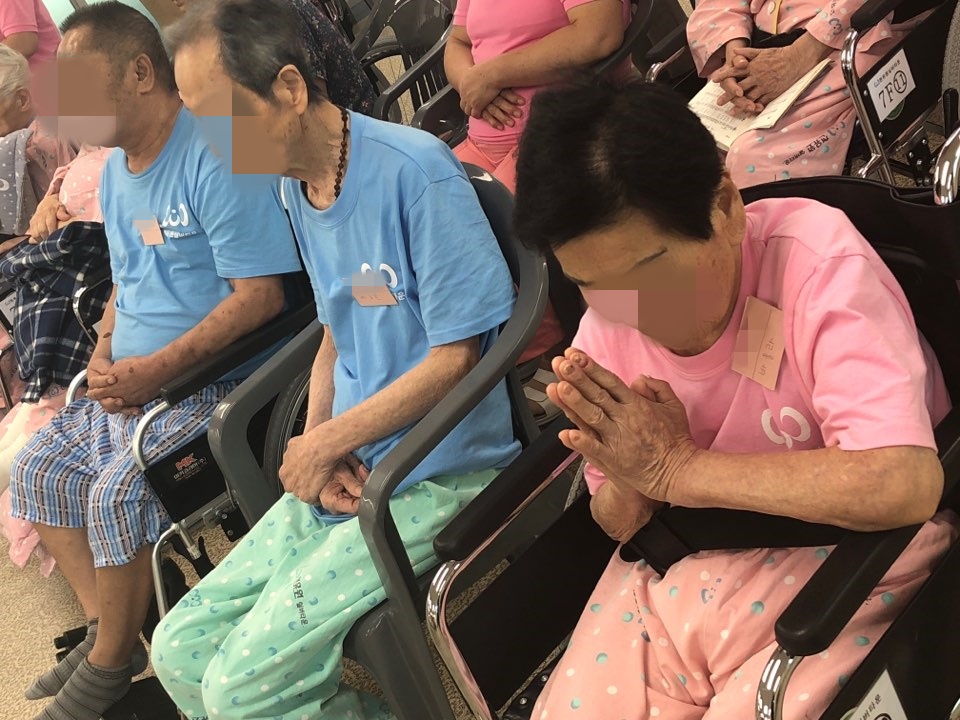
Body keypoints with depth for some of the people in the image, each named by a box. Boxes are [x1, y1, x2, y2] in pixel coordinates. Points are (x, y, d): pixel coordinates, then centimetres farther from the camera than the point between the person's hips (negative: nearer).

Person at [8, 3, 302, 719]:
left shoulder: (214, 155, -19)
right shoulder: (116, 171, 12)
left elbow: (260, 293, -23)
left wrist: (156, 369, -23)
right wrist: (105, 354, 2)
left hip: (215, 379, -10)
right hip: (130, 380, 10)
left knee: (118, 491, -23)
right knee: (39, 469, 7)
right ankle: (109, 629, 16)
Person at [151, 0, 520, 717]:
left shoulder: (414, 169, -17)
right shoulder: (296, 187, 9)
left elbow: (457, 355, -16)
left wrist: (328, 442, -8)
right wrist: (315, 447, -1)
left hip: (440, 476, -8)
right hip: (347, 473, 8)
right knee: (180, 650, 2)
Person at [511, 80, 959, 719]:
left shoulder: (816, 262, -22)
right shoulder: (606, 327, -5)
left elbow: (903, 485, -32)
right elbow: (618, 524, 6)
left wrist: (677, 468, -26)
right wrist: (626, 485, -19)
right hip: (676, 570, 5)